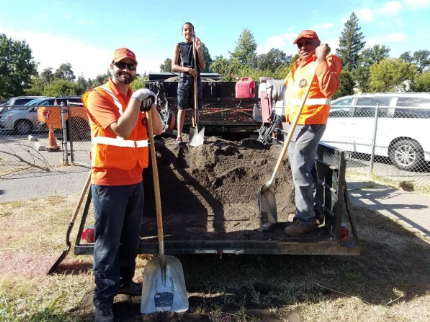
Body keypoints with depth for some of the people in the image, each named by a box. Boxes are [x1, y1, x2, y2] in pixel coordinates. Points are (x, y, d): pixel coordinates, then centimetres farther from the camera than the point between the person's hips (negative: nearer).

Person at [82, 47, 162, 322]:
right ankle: (103, 299, 13)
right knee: (108, 241, 0)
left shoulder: (136, 97, 13)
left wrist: (150, 104, -12)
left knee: (131, 237, 15)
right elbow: (122, 130, -21)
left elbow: (157, 129, 3)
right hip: (109, 180, -6)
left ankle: (124, 281, 33)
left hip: (135, 178, 7)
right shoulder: (98, 96, -8)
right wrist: (137, 99, -19)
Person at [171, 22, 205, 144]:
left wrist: (198, 50, -5)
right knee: (182, 108, -4)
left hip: (196, 79, 3)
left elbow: (202, 66, 5)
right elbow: (174, 66, -3)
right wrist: (188, 69, -17)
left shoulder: (197, 45, 13)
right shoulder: (178, 46, 5)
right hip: (184, 79, -3)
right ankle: (179, 135, -1)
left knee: (196, 108, 5)